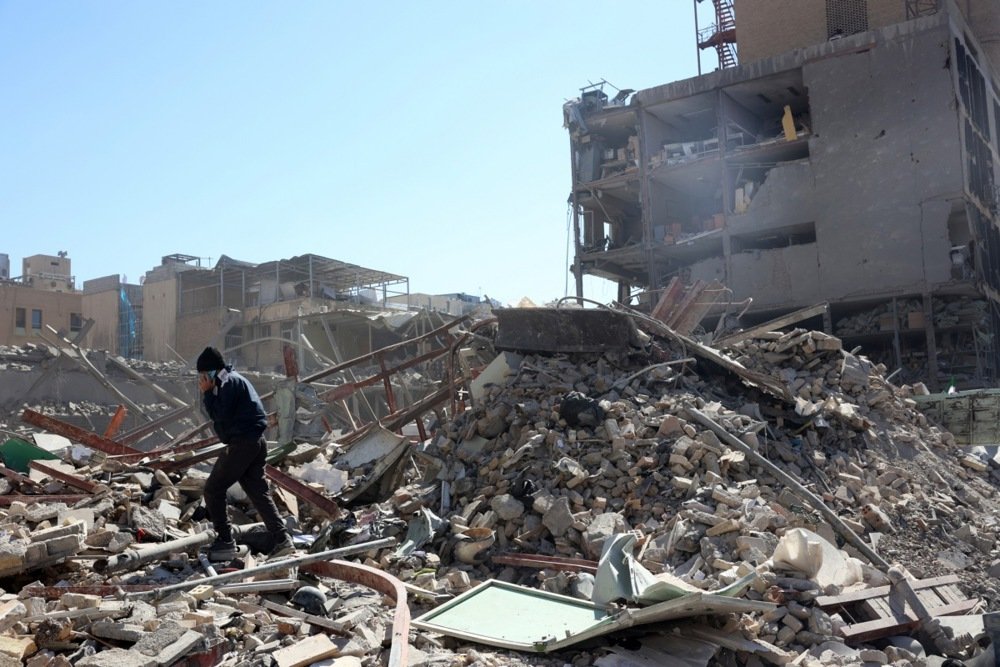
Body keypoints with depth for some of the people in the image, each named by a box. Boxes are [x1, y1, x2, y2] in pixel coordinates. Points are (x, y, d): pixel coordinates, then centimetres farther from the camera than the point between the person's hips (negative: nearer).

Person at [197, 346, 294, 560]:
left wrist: (207, 392, -10)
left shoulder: (229, 382, -10)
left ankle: (225, 543, 0)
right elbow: (220, 414, 22)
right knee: (259, 492, 9)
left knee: (213, 489, -1)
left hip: (242, 444, -10)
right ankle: (282, 539, 3)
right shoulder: (234, 380, 22)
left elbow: (220, 415, -17)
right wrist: (209, 393, 10)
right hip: (256, 443, 10)